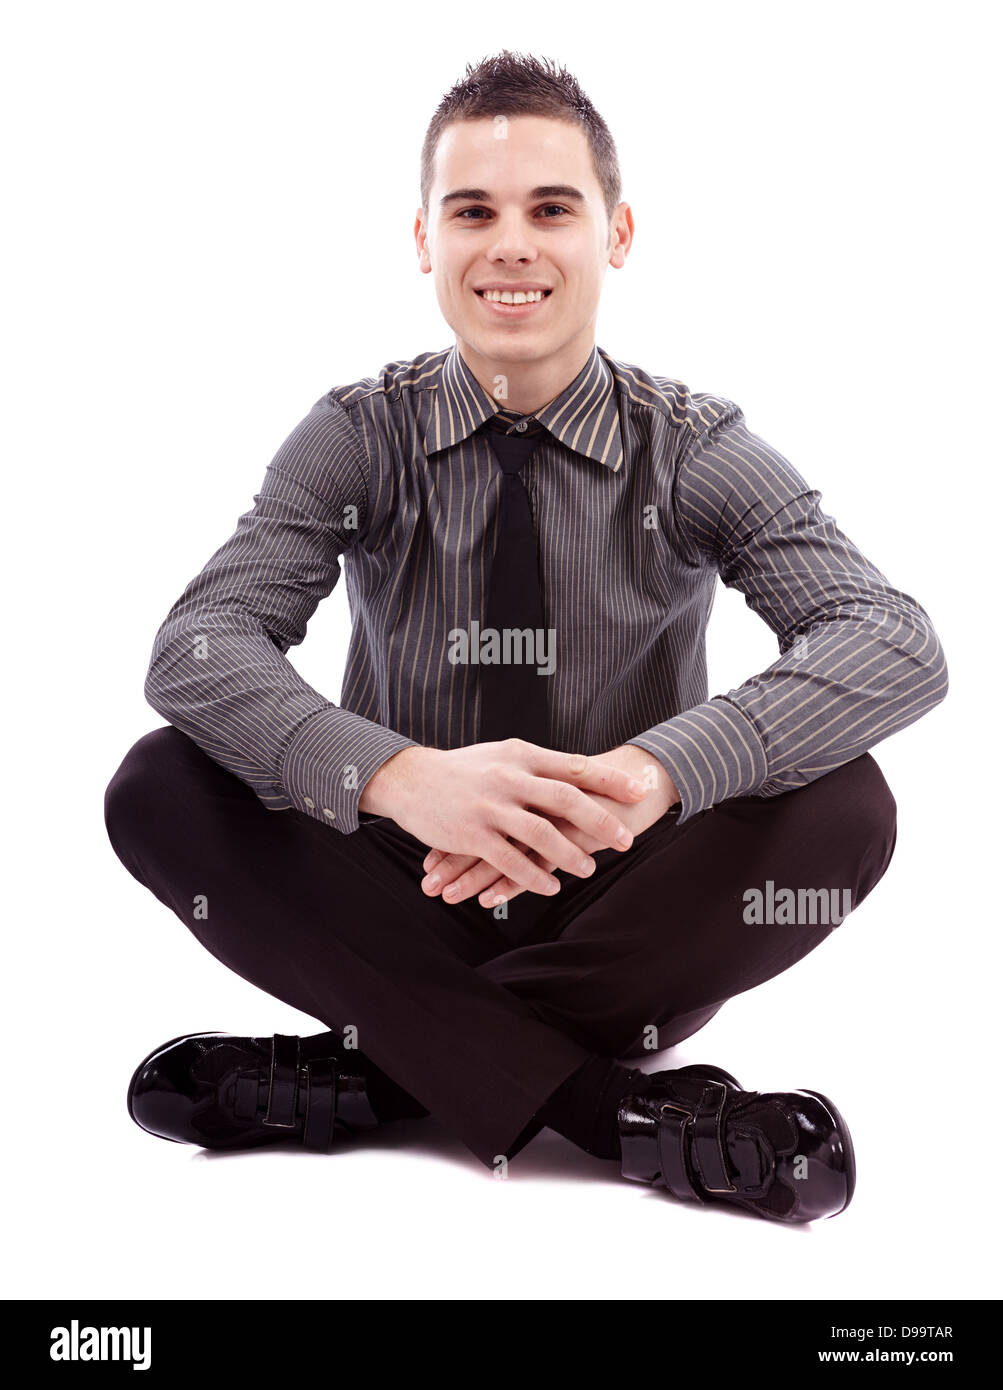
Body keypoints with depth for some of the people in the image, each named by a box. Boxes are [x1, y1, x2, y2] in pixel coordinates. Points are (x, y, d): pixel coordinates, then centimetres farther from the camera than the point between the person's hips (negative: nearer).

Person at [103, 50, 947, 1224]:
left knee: (842, 809, -27)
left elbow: (899, 643, -21)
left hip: (627, 914, 0)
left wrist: (645, 776, -38)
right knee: (160, 790, -22)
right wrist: (396, 775, -38)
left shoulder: (699, 451, -6)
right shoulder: (356, 440, -4)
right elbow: (197, 644, -18)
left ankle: (380, 1071, -20)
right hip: (404, 904, 1)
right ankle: (613, 1108, -26)